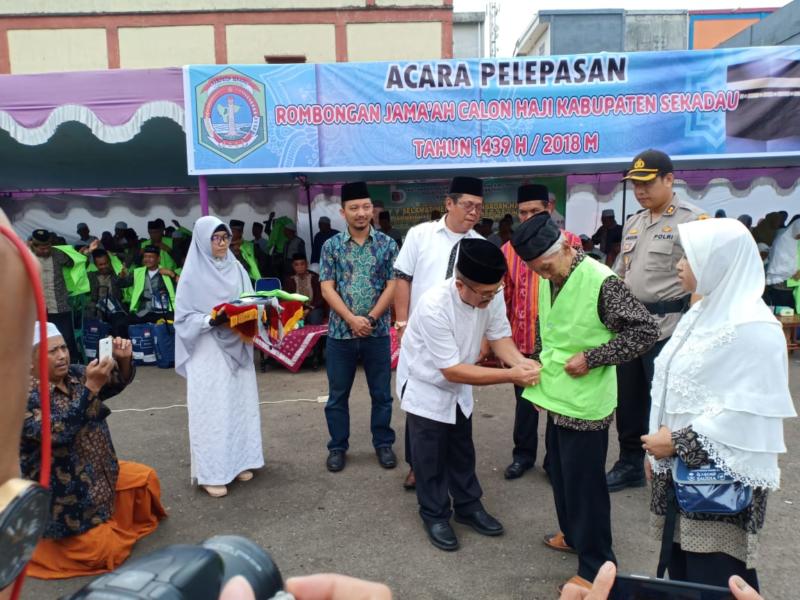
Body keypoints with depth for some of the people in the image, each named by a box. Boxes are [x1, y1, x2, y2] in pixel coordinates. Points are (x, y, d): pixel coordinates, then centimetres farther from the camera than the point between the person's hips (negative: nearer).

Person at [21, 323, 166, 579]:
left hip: (99, 472, 7)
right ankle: (44, 536, 14)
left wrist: (124, 359, -32)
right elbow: (59, 432, -35)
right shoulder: (25, 396, -23)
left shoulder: (76, 375, -2)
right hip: (60, 493, -7)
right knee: (105, 552, -7)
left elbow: (118, 381, -9)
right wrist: (91, 386, -41)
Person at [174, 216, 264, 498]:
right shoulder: (193, 274, -6)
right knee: (212, 409, -1)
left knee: (240, 404, 11)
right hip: (208, 352, -5)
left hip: (237, 348, 5)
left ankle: (238, 461, 24)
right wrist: (211, 320, -22)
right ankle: (211, 472, 8)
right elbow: (183, 317, -7)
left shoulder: (237, 269, 7)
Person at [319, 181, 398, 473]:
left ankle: (383, 444, 26)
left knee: (382, 393, 10)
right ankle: (337, 447, 25)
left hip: (378, 332, 0)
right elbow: (327, 288, -5)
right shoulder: (331, 246, 1)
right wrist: (352, 319, -15)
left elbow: (393, 286, -4)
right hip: (340, 331, 0)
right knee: (337, 394, 10)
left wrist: (370, 319, -12)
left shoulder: (387, 244, 1)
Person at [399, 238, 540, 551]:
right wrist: (511, 375, -36)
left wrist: (522, 361, -31)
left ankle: (468, 506, 38)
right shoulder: (434, 306, -38)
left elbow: (499, 336, -9)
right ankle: (435, 516, 27)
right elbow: (452, 370, -34)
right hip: (426, 386, -5)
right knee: (431, 455, 7)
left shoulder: (492, 295, -21)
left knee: (462, 450, 19)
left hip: (458, 387, 6)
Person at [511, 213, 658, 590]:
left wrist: (591, 358, -20)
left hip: (585, 403, -8)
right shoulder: (547, 281, 4)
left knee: (584, 482, 4)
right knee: (560, 472, 21)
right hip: (557, 399, 8)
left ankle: (596, 566, 21)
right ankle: (573, 535, 43)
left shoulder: (601, 282, -20)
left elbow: (646, 331, -18)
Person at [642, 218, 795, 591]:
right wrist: (659, 447, 11)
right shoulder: (704, 311, 10)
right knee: (681, 570, 17)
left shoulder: (752, 329, -17)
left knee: (713, 581, 3)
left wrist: (677, 443, -17)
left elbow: (746, 413, -22)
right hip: (681, 470, 8)